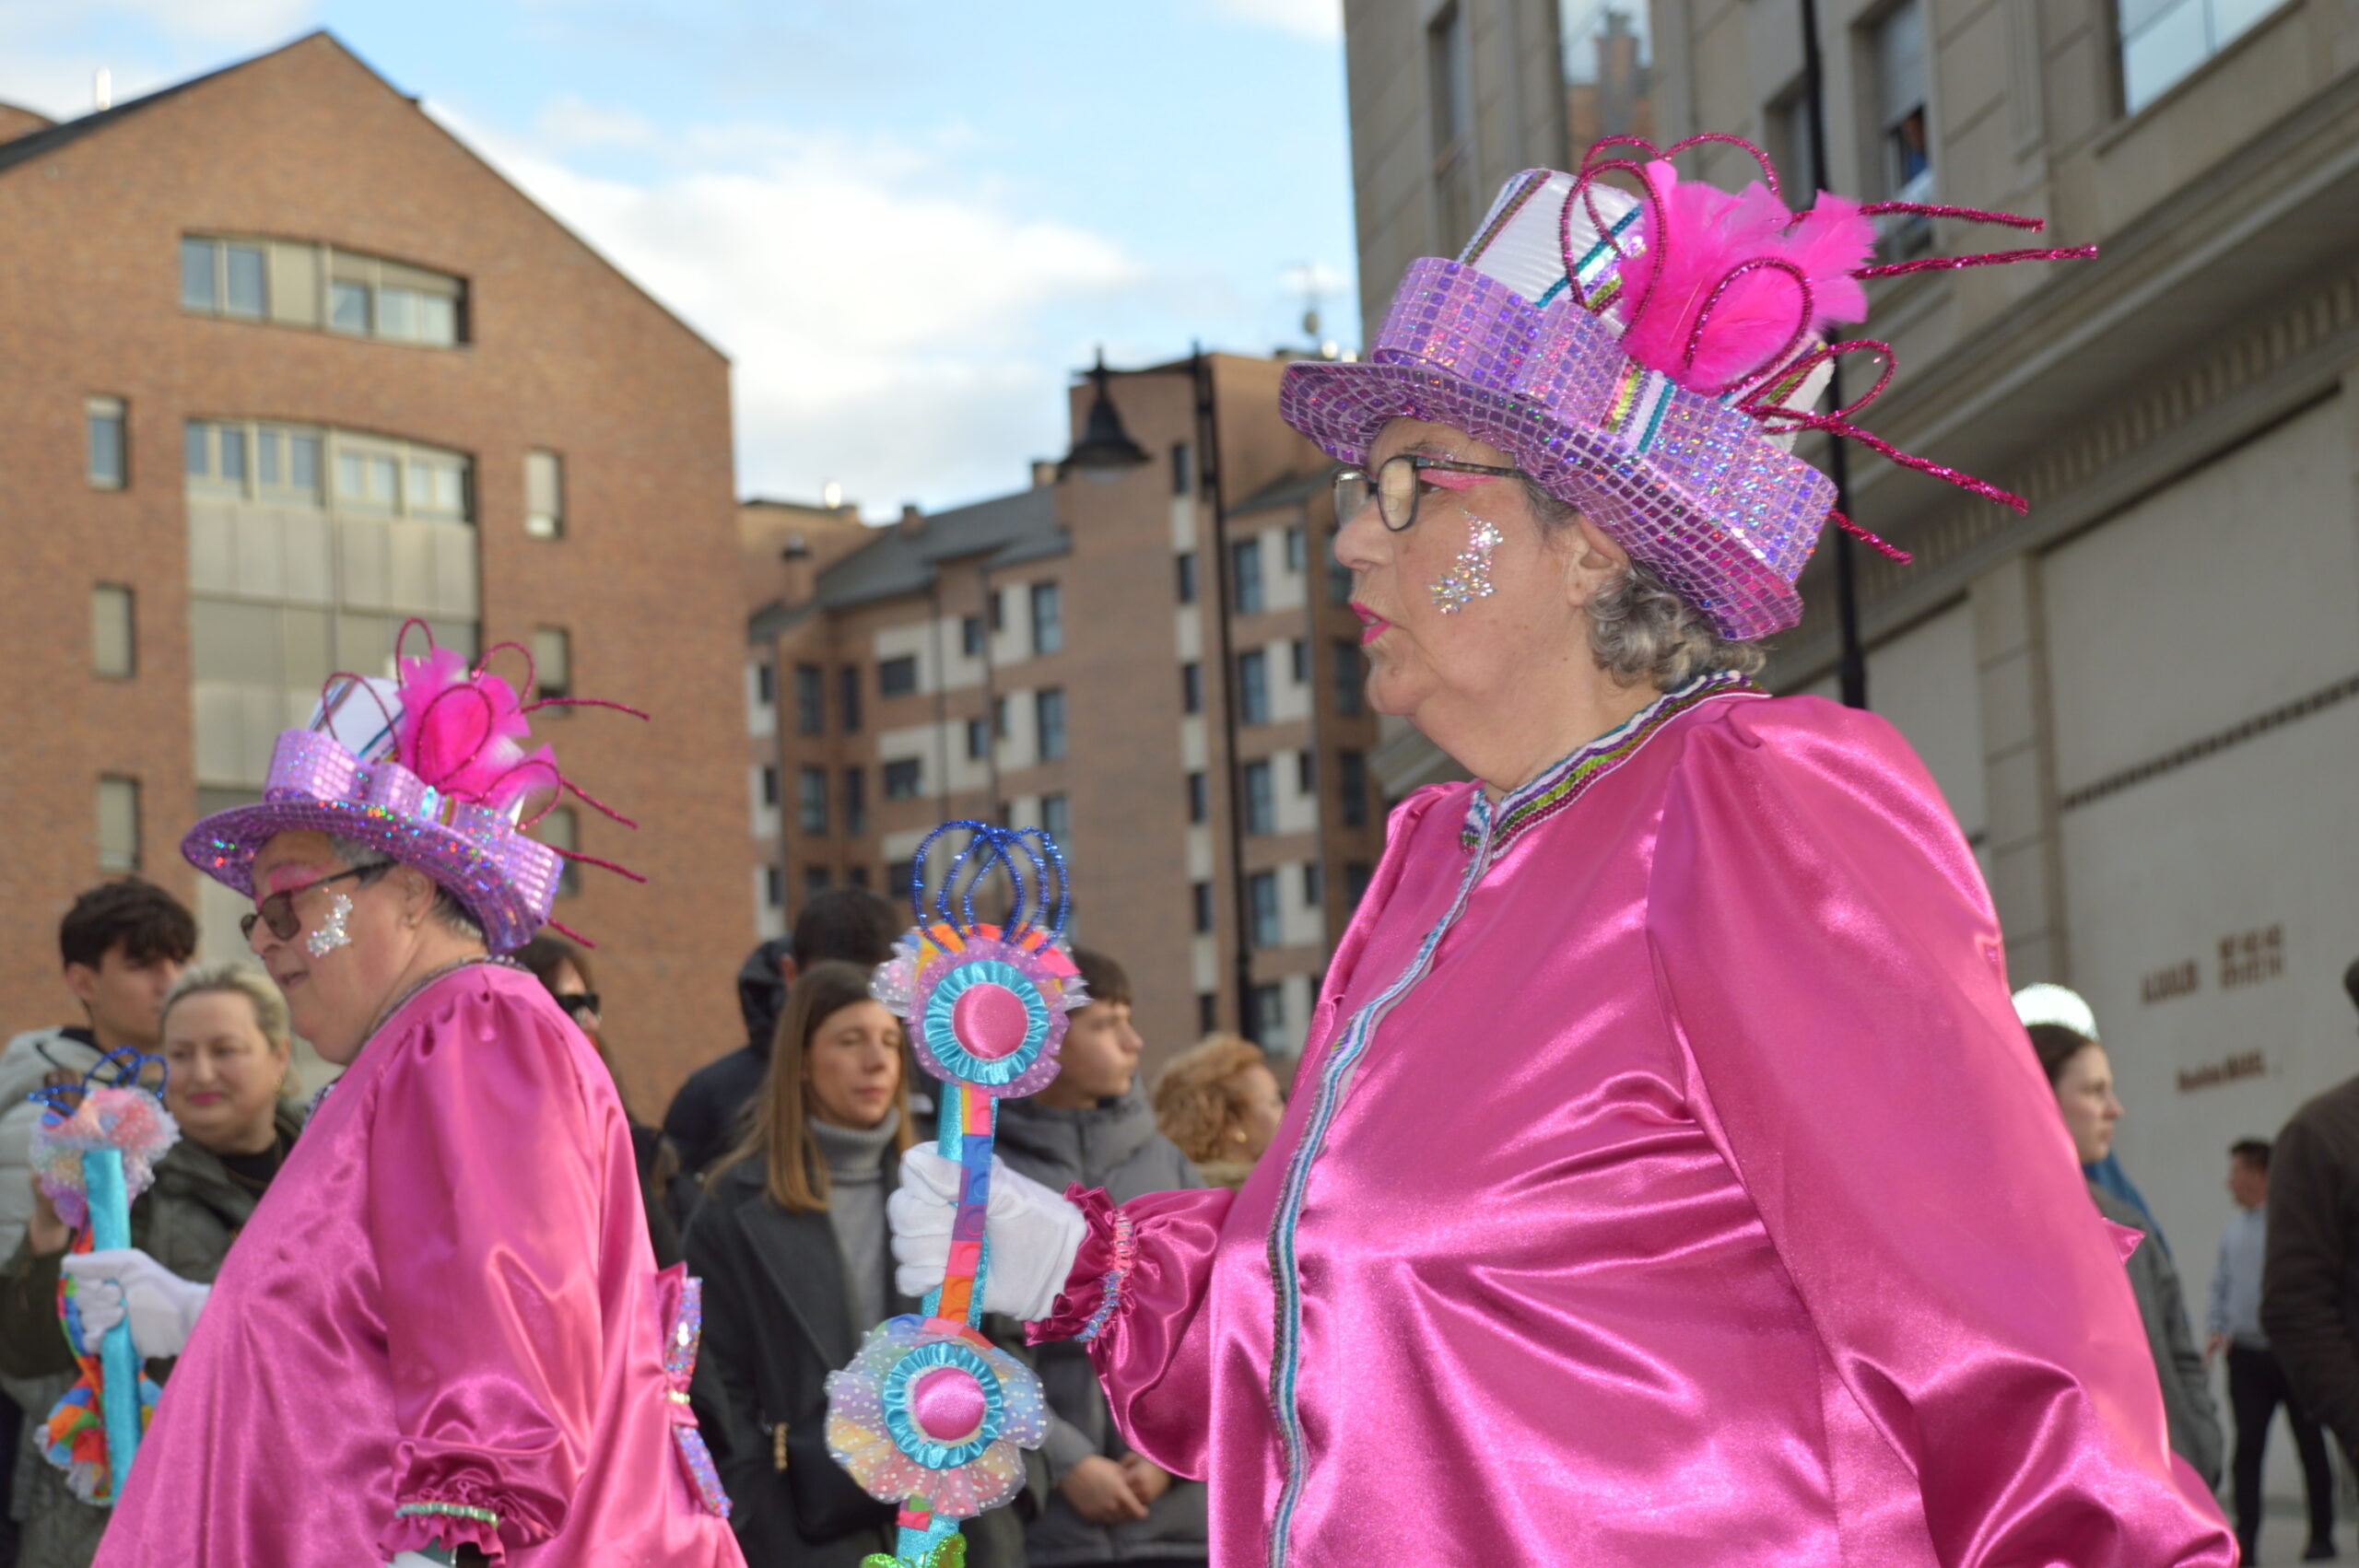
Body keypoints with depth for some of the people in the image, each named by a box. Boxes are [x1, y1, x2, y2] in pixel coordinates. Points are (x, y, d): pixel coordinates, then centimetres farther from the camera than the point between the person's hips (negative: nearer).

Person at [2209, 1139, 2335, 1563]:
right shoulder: (2234, 1229, 10)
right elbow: (2221, 1285, 17)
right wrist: (2216, 1328, 3)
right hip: (2247, 1354, 4)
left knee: (2310, 1445, 6)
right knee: (2247, 1447, -2)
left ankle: (2321, 1535, 16)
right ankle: (2245, 1540, -3)